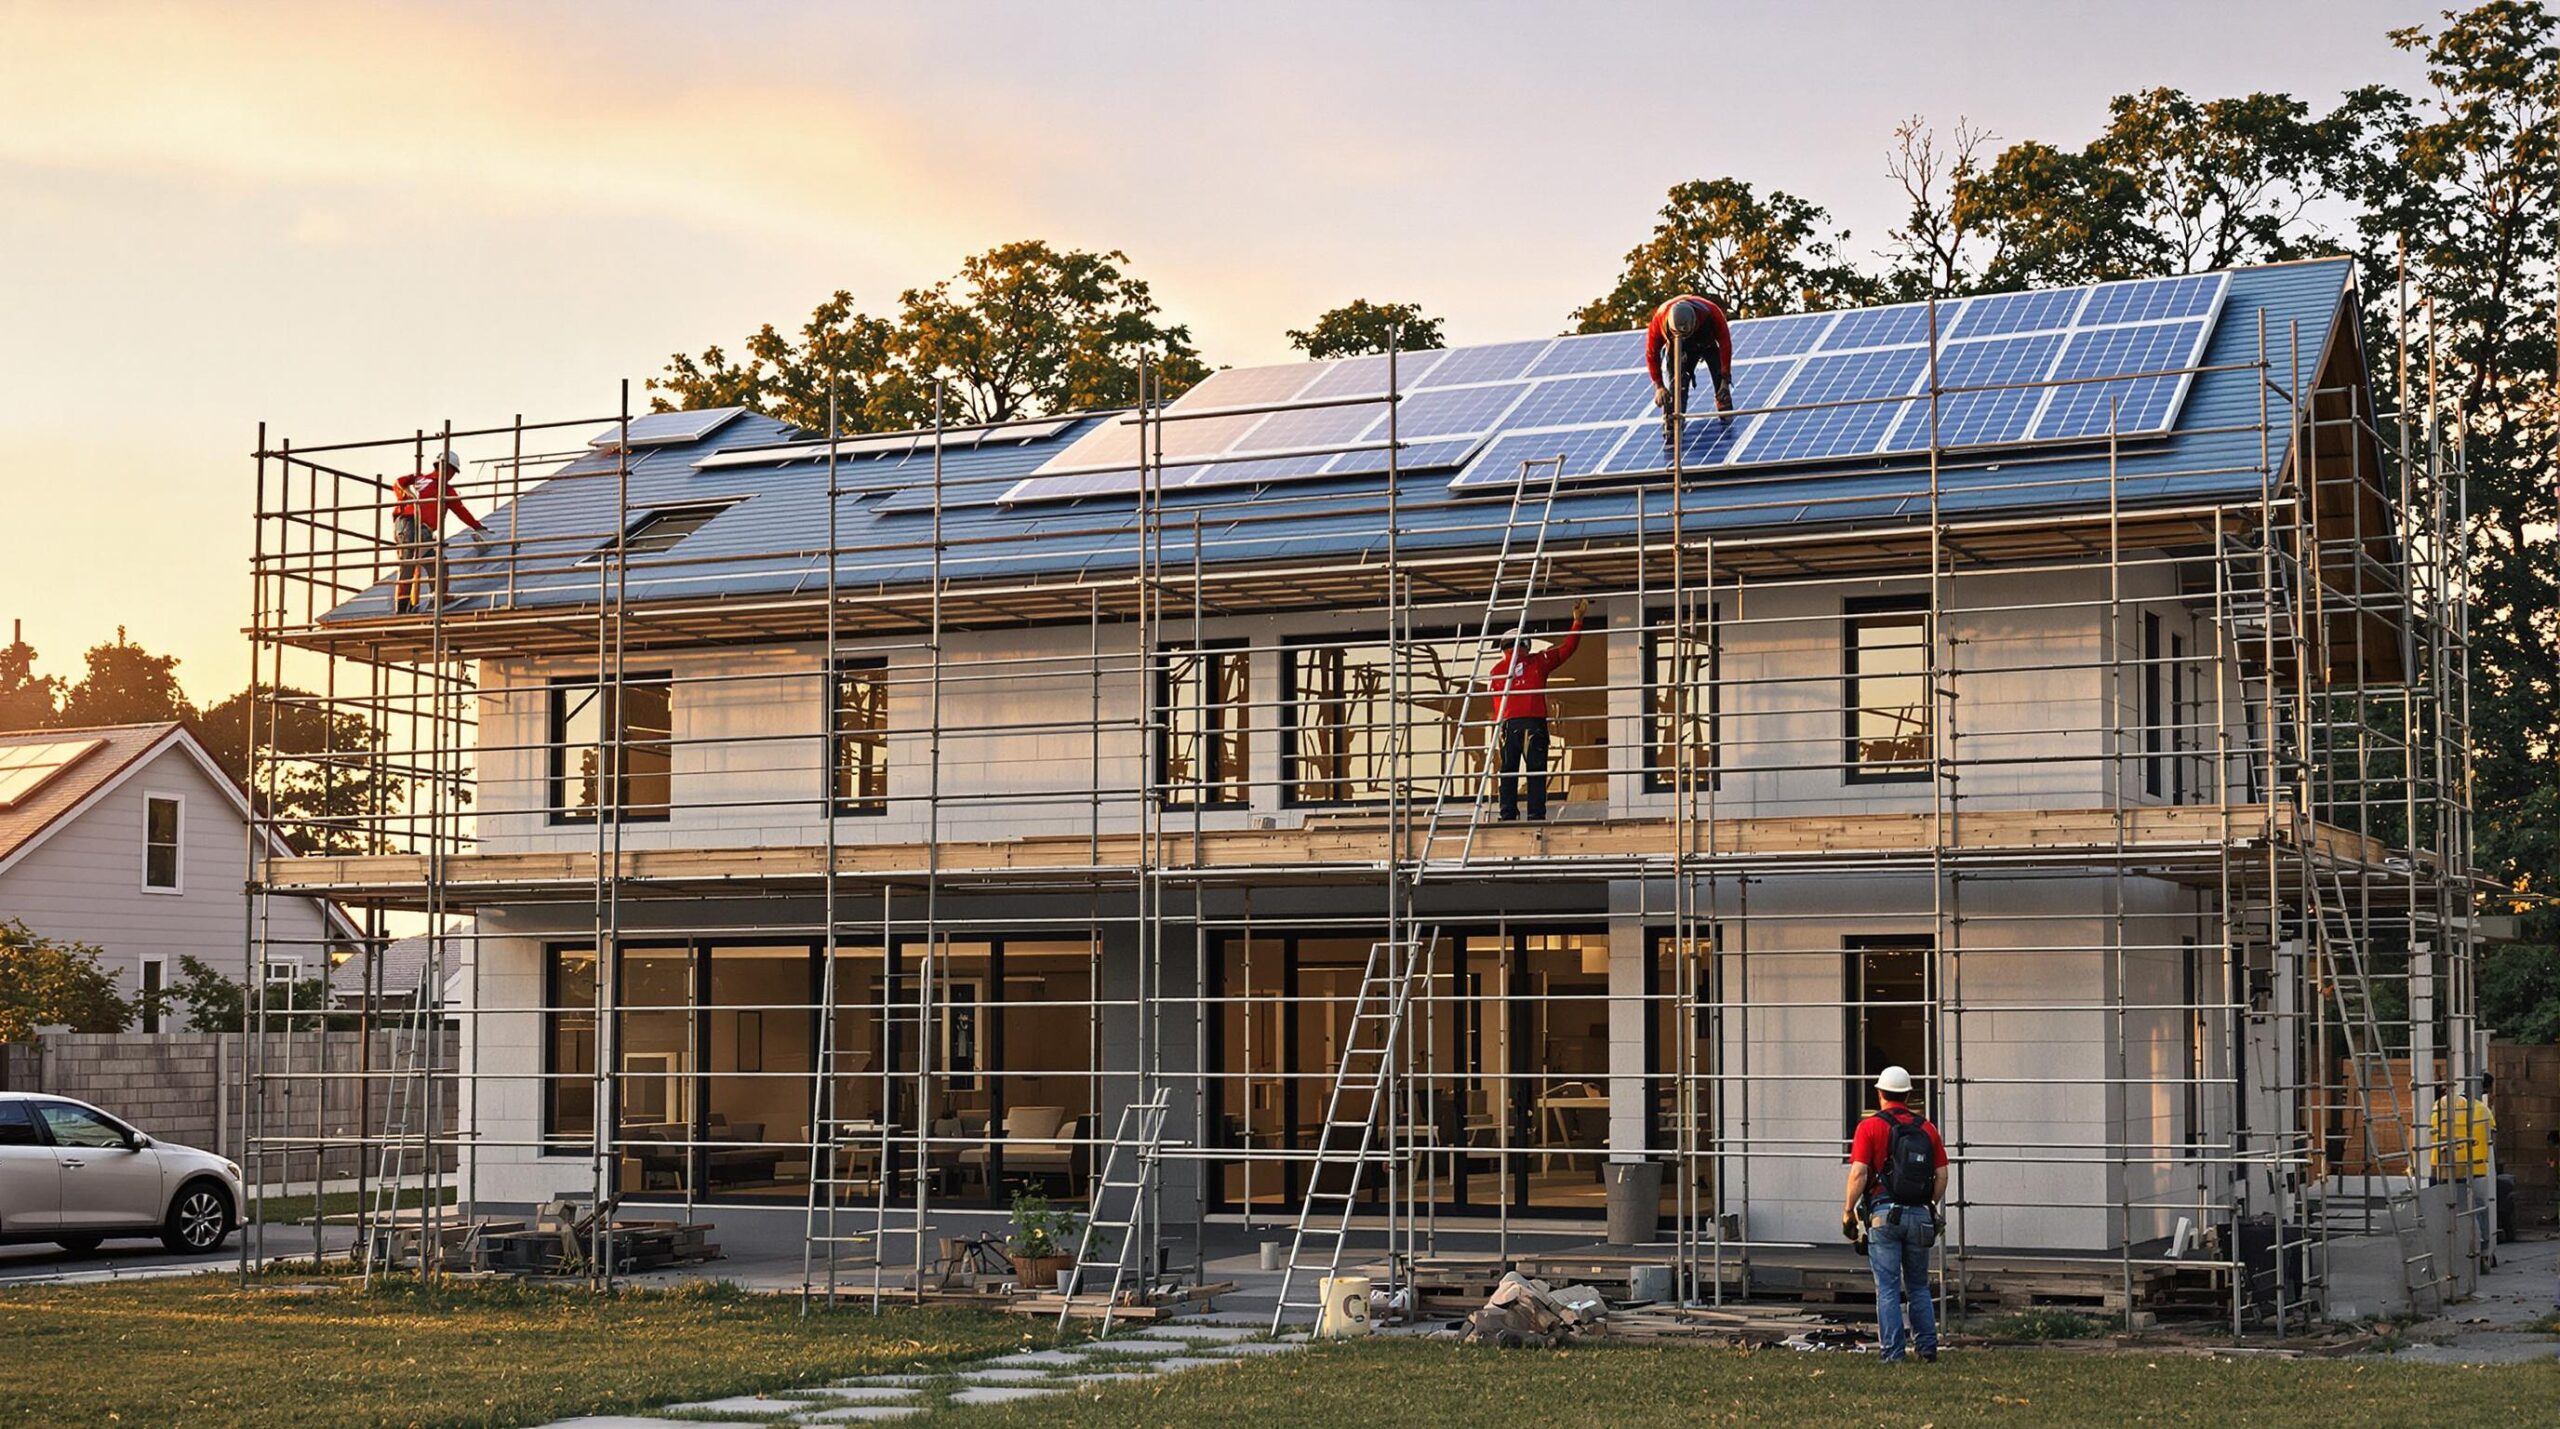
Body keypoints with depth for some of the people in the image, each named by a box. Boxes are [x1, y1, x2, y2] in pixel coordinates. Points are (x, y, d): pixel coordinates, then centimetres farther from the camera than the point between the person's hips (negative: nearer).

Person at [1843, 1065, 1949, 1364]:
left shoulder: (1870, 1127, -4)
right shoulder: (1927, 1128, 8)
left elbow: (1858, 1174, -11)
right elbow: (1942, 1175, 6)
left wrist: (1848, 1212, -3)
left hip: (1884, 1214, -4)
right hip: (1920, 1215, 4)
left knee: (1888, 1287, 0)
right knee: (1919, 1286, 16)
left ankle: (1893, 1353, -2)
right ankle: (1928, 1347, 13)